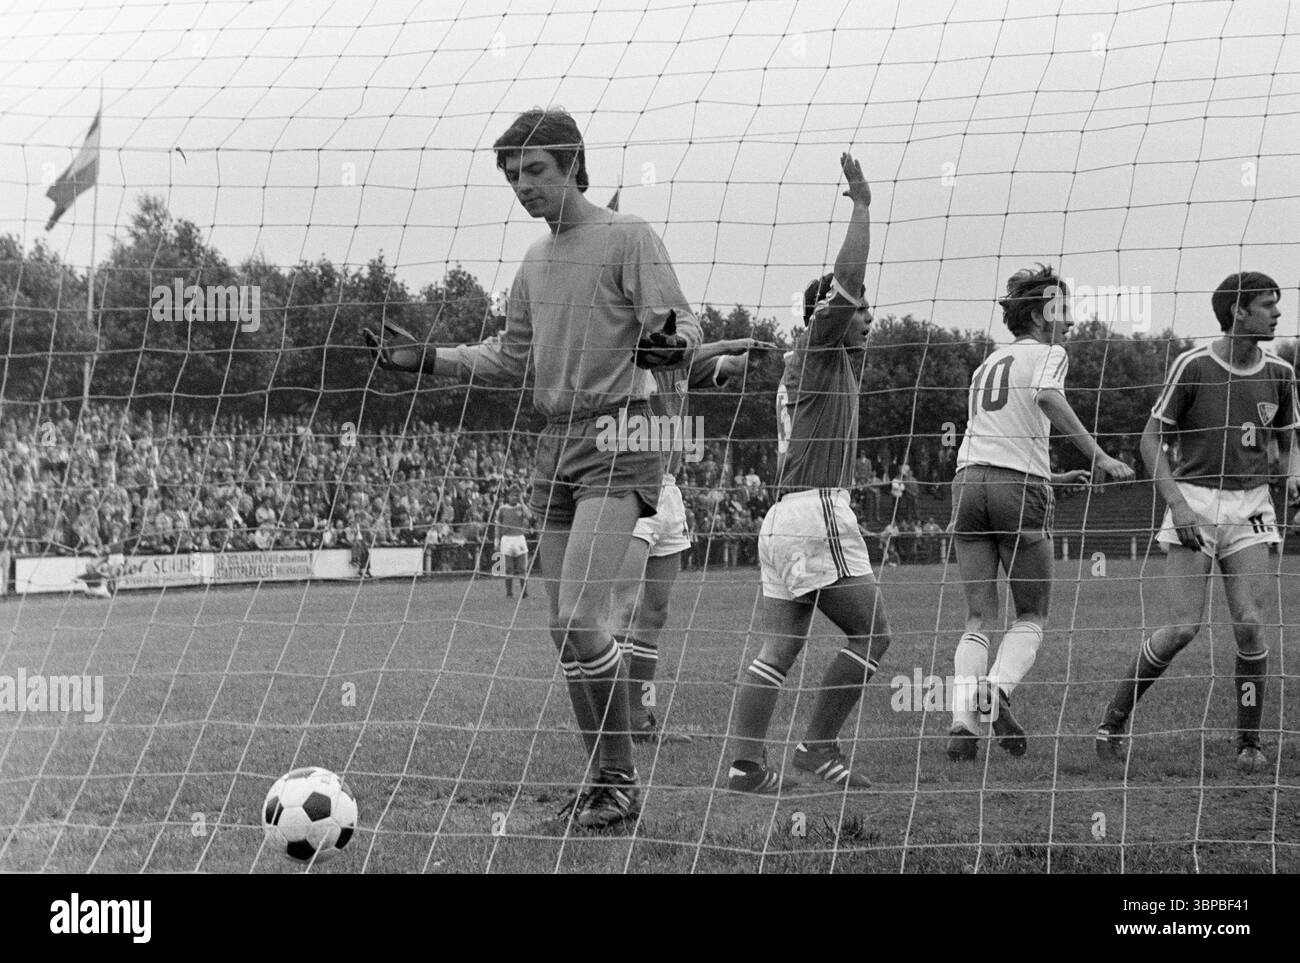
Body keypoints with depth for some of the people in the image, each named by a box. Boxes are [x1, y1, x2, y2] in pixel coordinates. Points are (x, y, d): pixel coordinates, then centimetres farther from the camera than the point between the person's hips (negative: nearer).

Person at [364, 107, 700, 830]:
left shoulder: (628, 237, -4)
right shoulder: (536, 261, 18)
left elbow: (681, 324, -10)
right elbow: (512, 359, 24)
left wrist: (670, 343, -33)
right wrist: (427, 358, 15)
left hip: (618, 440, -8)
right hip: (557, 444, 8)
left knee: (581, 617, -18)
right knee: (567, 628, 5)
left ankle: (622, 784, -8)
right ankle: (604, 778, 13)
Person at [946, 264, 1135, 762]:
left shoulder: (989, 362, 26)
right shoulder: (1048, 353, 4)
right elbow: (1049, 398, -20)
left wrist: (1050, 477, 38)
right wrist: (1099, 458, -22)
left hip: (969, 481, 5)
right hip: (1020, 488, -5)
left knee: (978, 618, 6)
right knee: (1032, 617, 6)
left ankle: (963, 721, -12)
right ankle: (997, 690, -21)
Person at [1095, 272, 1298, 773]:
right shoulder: (1193, 366, -7)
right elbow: (1151, 437, -3)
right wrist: (1177, 502, -13)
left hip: (1250, 507, 3)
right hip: (1195, 501, -3)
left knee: (1249, 625, -10)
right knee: (1184, 626, -11)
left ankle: (1249, 741, 5)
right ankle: (1113, 721, 6)